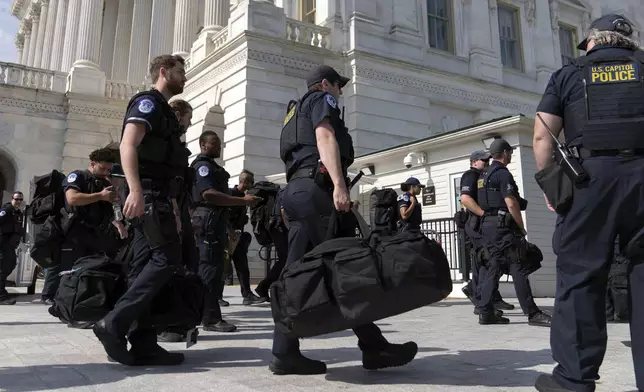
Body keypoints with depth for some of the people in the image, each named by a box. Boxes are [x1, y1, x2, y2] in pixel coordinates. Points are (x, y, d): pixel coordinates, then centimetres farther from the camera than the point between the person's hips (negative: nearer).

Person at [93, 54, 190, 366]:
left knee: (146, 266, 3)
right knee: (167, 258, -14)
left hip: (156, 196, 9)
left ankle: (143, 344, 3)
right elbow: (128, 145, -17)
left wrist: (174, 209, 23)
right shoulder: (148, 102, -1)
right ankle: (114, 324, -13)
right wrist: (135, 190, -30)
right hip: (148, 195, -9)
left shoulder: (163, 110, 27)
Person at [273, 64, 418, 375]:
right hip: (316, 188, -9)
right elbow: (325, 137, -10)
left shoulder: (295, 114, 36)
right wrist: (339, 185, -23)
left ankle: (285, 353, -2)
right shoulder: (321, 99, 9)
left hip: (296, 189, 9)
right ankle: (373, 347, -8)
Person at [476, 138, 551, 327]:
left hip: (487, 225, 9)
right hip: (502, 226, -9)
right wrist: (522, 227, -7)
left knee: (491, 268, 8)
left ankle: (485, 312, 9)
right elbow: (511, 204, -16)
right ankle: (533, 314, -7)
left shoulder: (484, 175, 18)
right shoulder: (503, 173, -9)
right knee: (518, 268, -8)